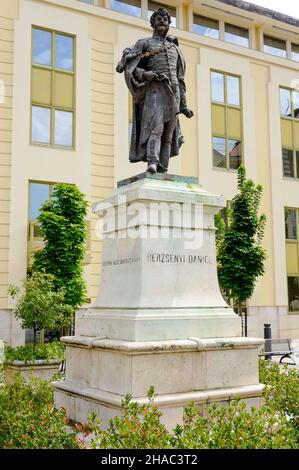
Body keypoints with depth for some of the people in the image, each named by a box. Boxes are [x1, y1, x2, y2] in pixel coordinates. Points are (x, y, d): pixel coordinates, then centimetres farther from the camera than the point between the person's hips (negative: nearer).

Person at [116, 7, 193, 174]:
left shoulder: (176, 49, 26)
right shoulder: (144, 43, 14)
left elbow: (180, 79, 22)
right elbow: (128, 66, 2)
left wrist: (184, 105, 14)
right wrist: (145, 74, -18)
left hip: (173, 92, 4)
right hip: (154, 90, -4)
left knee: (168, 134, -4)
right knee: (156, 127, -24)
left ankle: (163, 171, -6)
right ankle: (152, 163, -38)